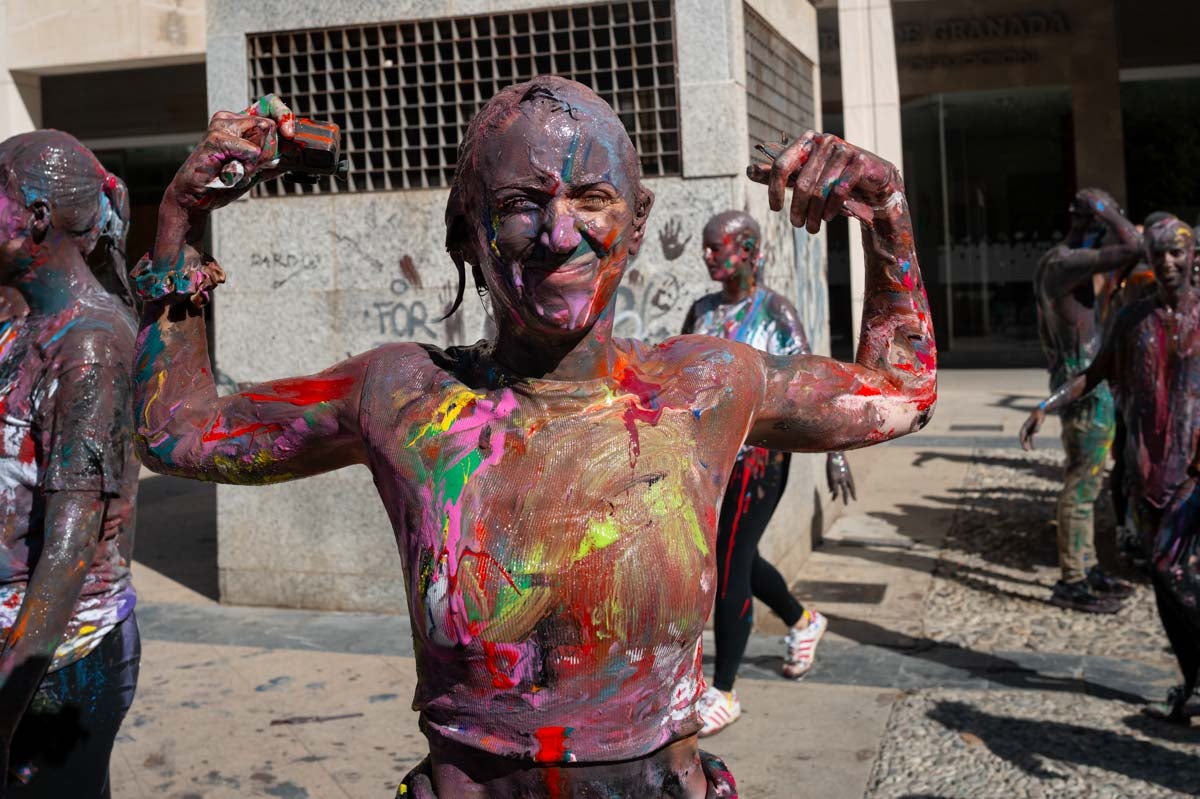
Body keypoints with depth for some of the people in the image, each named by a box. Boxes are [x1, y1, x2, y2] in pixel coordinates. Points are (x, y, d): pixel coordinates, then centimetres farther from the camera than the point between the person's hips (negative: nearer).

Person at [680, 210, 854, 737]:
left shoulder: (774, 311, -8)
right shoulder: (701, 310, 9)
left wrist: (835, 452, -17)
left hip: (758, 453, -6)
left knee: (729, 565, -6)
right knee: (736, 556, 16)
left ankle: (724, 693, 5)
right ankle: (803, 622, 45)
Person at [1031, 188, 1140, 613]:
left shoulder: (1060, 265, 17)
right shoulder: (1065, 263, -17)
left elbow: (1047, 334, 23)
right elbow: (1132, 247, -25)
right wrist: (1106, 211, -10)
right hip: (1086, 385, -11)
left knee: (1086, 480, 14)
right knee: (1082, 483, -8)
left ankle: (1086, 569, 21)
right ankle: (1071, 582, -4)